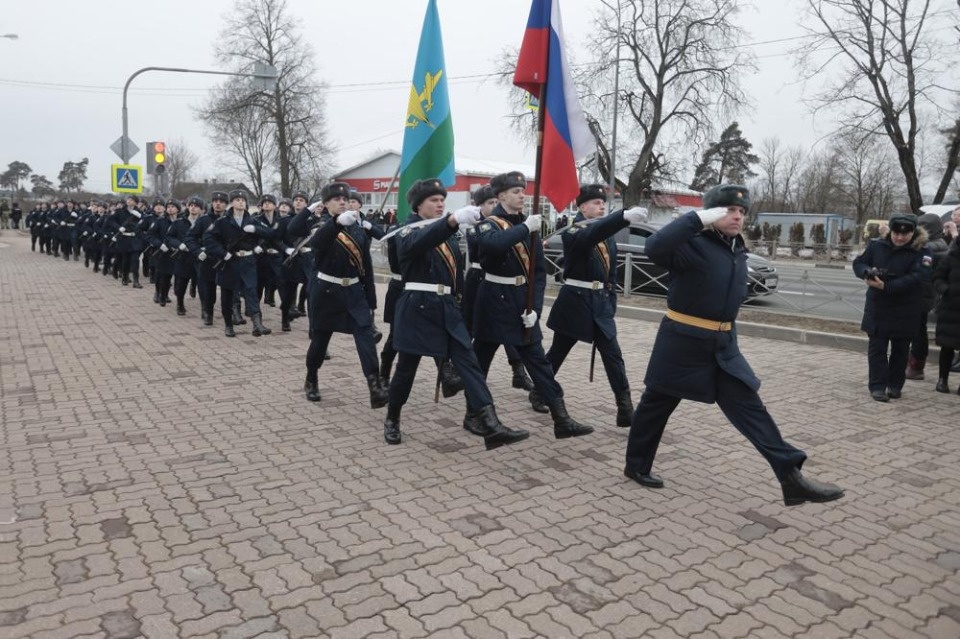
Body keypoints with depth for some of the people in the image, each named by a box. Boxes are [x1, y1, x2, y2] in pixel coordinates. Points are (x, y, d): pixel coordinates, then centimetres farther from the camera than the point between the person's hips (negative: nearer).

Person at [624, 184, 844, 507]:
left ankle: (791, 477, 4)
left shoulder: (737, 251, 9)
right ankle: (637, 465, 28)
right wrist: (698, 218, -35)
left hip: (723, 346, 7)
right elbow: (655, 247, -37)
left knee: (750, 408, 3)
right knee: (656, 404, 10)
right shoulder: (693, 244, -16)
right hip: (682, 342, -7)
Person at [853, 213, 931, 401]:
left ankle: (895, 385, 23)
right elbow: (858, 263, 6)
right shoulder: (877, 246, 0)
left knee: (900, 349, 10)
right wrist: (868, 272, -19)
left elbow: (917, 277, -21)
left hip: (905, 311, -1)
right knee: (877, 347, 1)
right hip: (877, 308, 2)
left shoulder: (921, 252, -10)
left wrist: (886, 286, -31)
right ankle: (877, 386, 6)